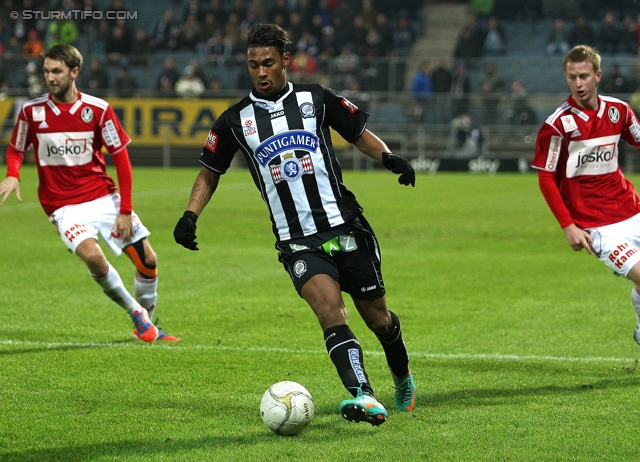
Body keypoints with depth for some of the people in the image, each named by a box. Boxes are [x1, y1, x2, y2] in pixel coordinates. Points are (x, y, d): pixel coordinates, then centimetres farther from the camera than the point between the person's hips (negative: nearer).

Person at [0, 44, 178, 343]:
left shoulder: (97, 109, -7)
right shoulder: (32, 111, -5)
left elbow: (121, 159, -2)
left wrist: (125, 210, -7)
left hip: (104, 196, 2)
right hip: (63, 205, -2)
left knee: (147, 259, -2)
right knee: (91, 254, -28)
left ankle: (147, 322, 24)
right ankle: (136, 313, -5)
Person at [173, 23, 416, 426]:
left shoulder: (315, 99, 4)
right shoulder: (236, 120, 5)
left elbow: (360, 133, 14)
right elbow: (210, 172, 16)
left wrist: (389, 157, -5)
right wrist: (191, 215, 2)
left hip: (346, 226, 1)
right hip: (297, 241, -1)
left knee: (377, 316, 9)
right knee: (330, 307, -26)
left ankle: (403, 379, 40)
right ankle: (364, 397, -37)